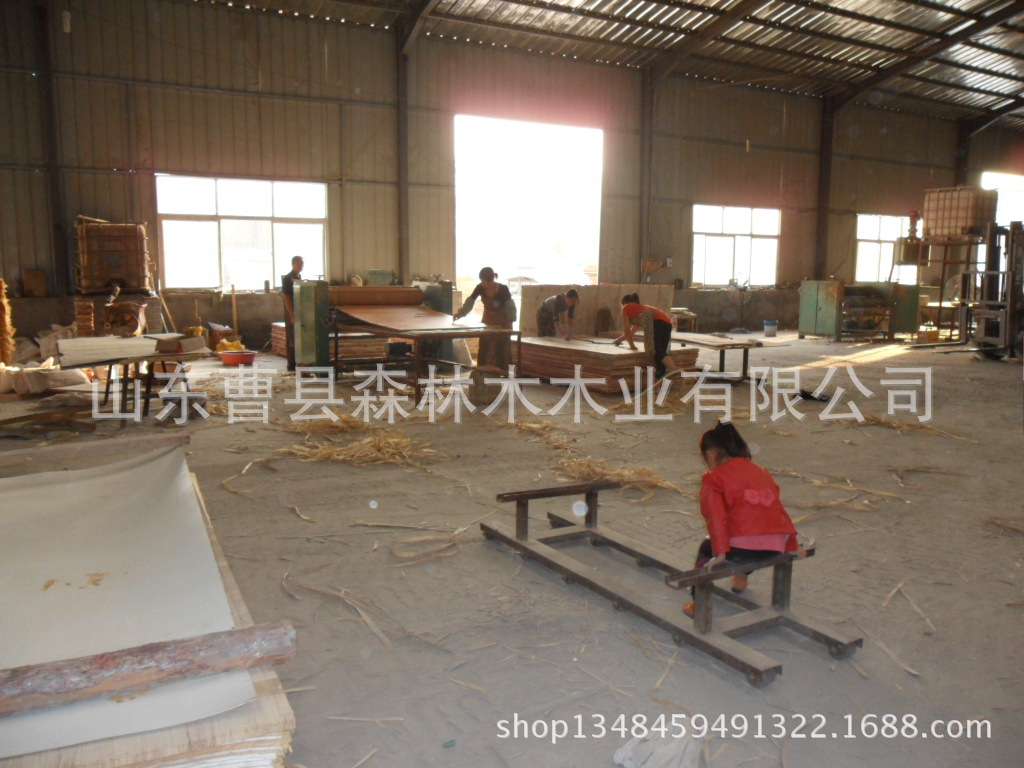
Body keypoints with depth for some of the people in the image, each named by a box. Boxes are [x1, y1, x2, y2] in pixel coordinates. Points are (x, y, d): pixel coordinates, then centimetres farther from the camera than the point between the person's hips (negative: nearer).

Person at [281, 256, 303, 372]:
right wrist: (292, 315, -20)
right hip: (292, 312, -8)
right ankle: (291, 364, 1)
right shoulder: (287, 278, -10)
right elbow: (286, 298, -15)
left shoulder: (299, 278, 14)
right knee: (291, 340, -3)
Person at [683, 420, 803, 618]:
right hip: (775, 548, 6)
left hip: (743, 548, -6)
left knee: (706, 548, 21)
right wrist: (792, 545, 27)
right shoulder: (761, 472, 23)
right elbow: (778, 508, 23)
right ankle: (741, 577, 54)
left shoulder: (713, 478, 4)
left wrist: (720, 553, -13)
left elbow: (716, 516, -11)